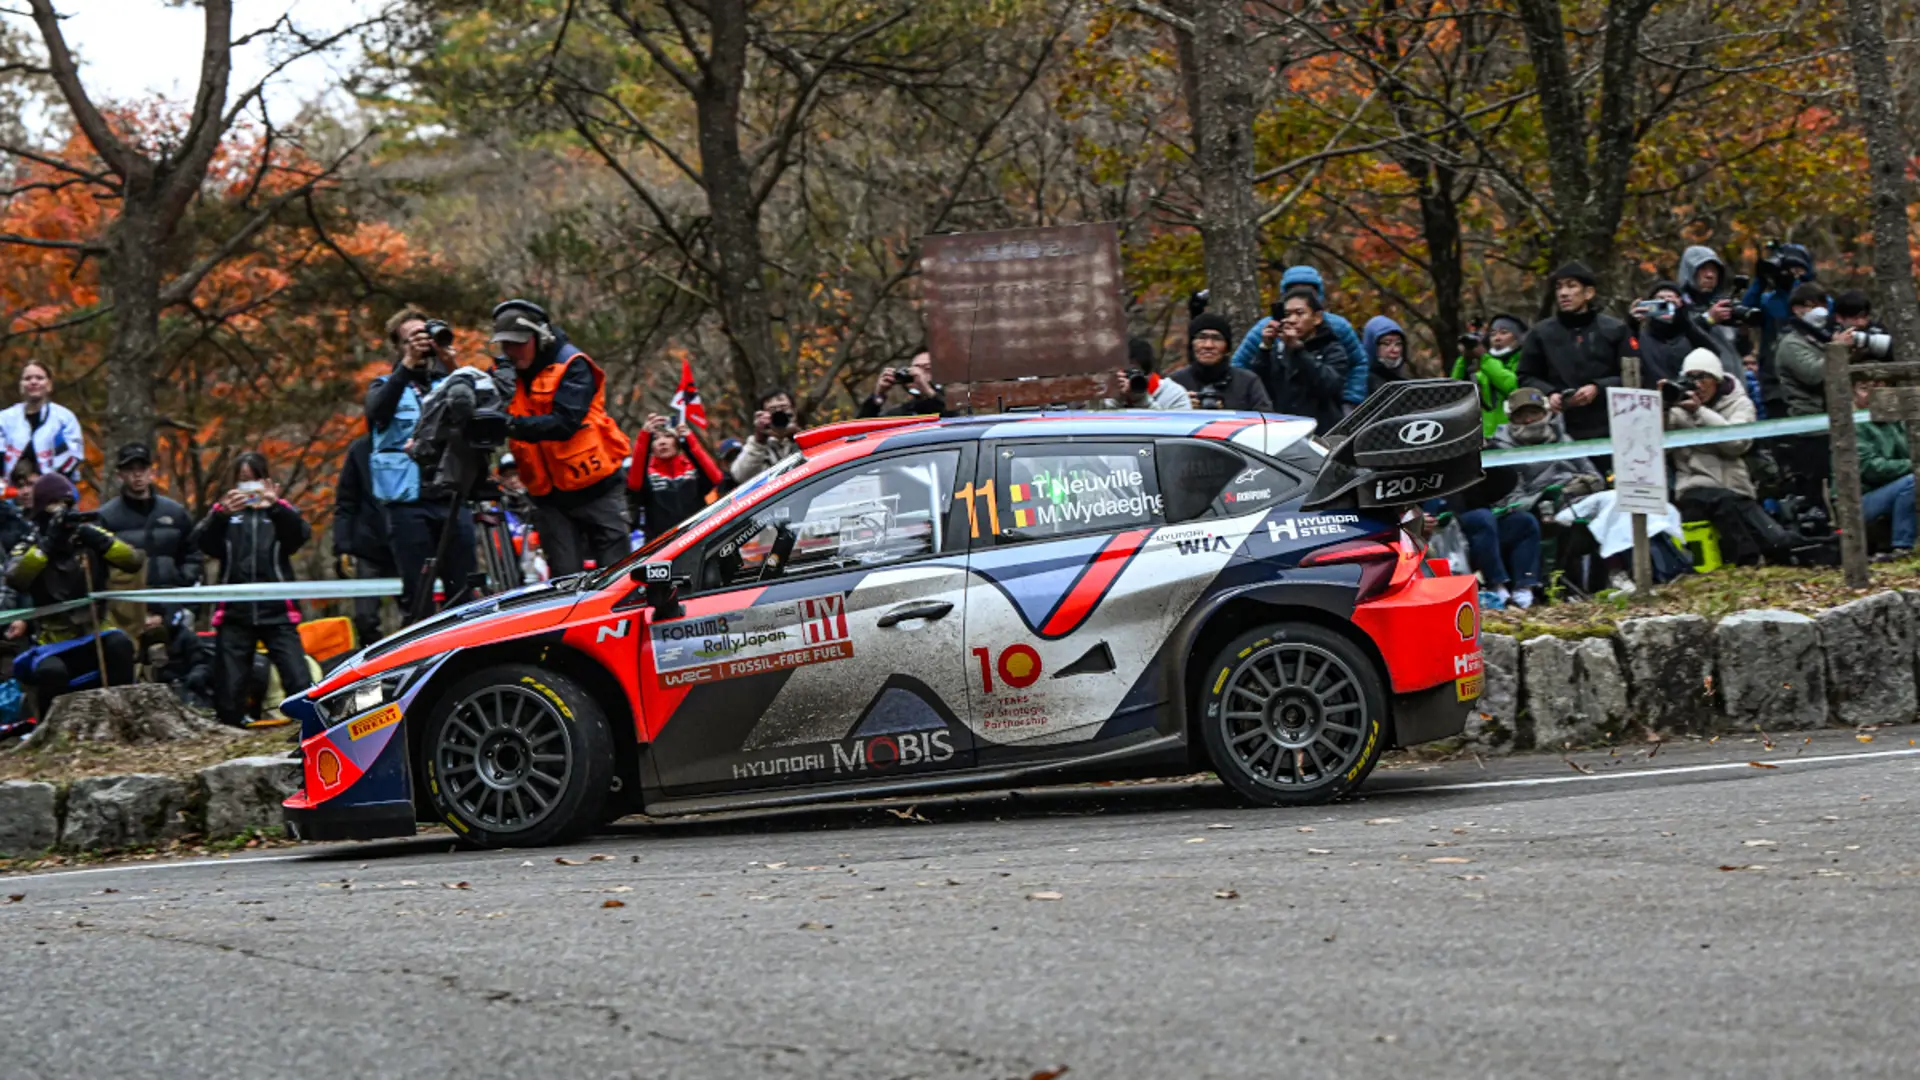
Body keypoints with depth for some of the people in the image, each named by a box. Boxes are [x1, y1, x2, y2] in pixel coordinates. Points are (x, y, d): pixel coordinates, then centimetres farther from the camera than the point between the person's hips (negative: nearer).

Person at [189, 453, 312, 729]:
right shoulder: (224, 511, 14)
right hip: (234, 613, 1)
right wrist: (221, 515, -26)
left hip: (277, 613, -1)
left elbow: (301, 534, -7)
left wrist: (276, 507, -27)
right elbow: (203, 541, -5)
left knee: (300, 684, -15)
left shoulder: (280, 511, 14)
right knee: (228, 695, -1)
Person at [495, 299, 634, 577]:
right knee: (565, 579, 2)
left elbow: (565, 422, -23)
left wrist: (517, 426, -36)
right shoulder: (508, 374, 7)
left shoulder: (571, 366, -11)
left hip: (596, 488, -5)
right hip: (549, 495, 5)